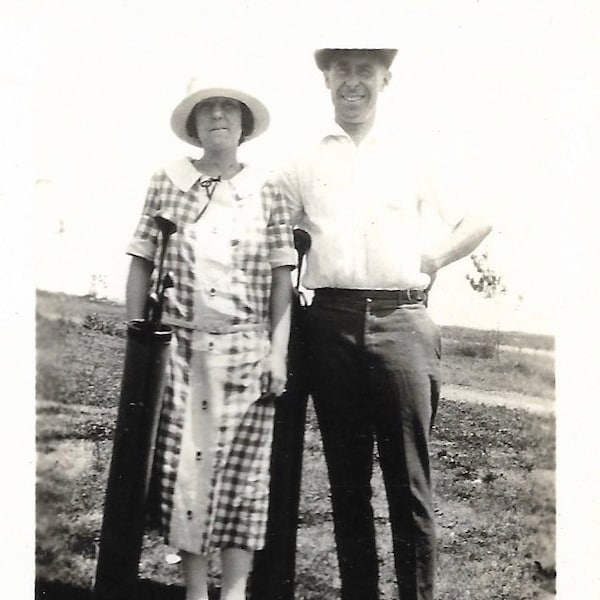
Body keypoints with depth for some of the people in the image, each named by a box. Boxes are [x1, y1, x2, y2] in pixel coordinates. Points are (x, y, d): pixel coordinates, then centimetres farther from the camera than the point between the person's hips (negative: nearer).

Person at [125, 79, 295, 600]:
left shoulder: (267, 191, 4)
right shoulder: (167, 183, 5)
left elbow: (282, 276, 3)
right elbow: (141, 265, 6)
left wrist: (279, 350, -3)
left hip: (247, 350, 0)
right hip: (179, 347, 1)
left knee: (243, 469, 1)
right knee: (182, 465, 4)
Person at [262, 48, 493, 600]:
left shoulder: (414, 157, 11)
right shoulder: (304, 164, 13)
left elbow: (478, 221, 16)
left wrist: (434, 259, 5)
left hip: (401, 322, -1)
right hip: (332, 322, 2)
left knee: (410, 481, 0)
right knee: (346, 477, 8)